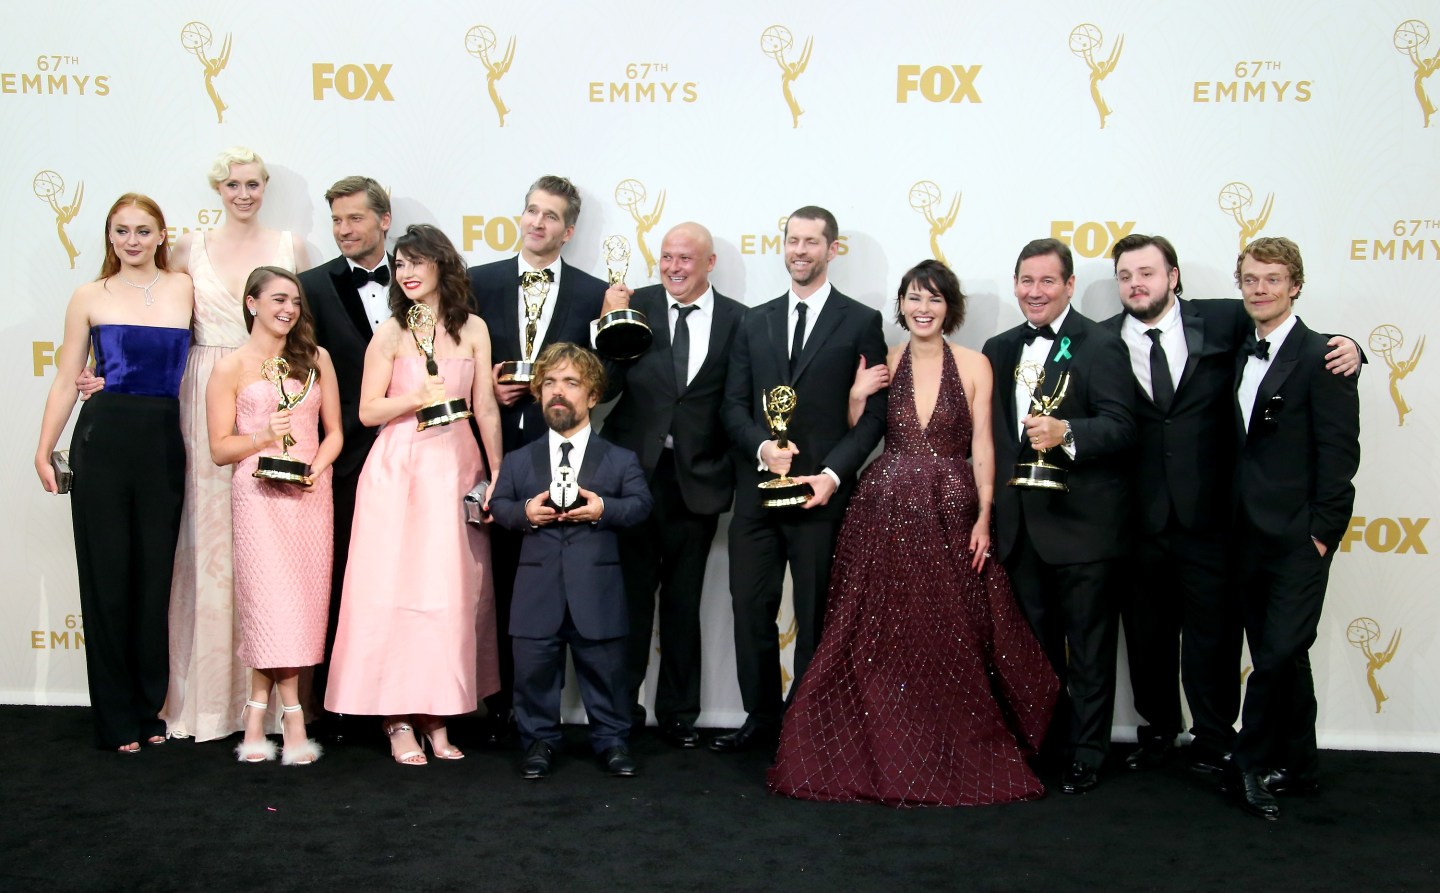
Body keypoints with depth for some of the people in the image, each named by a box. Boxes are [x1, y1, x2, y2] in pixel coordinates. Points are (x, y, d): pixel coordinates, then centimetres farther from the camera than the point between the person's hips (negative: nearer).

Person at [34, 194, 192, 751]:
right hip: (104, 439, -1)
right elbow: (67, 379, 7)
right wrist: (44, 451, 3)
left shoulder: (186, 289, 7)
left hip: (164, 441, 1)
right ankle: (116, 719, 12)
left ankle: (150, 707, 18)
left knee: (156, 571, 5)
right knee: (106, 571, 2)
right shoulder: (90, 298, 5)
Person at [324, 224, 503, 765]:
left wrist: (497, 473, 4)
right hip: (400, 471, -2)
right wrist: (419, 397, -15)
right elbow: (368, 411, -1)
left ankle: (436, 715, 13)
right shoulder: (390, 333, 1)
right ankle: (399, 720, 6)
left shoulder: (473, 329, 7)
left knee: (452, 591, 4)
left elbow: (485, 407, 7)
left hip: (457, 468, 3)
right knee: (396, 585, -2)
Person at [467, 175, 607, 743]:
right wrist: (486, 387, -8)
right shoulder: (480, 282, 8)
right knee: (498, 579, 5)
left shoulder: (593, 294, 5)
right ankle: (499, 703, 15)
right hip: (495, 449, 1)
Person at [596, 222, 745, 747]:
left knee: (683, 601, 13)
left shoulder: (737, 320, 0)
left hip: (697, 479, 1)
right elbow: (604, 388, -7)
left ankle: (678, 712, 26)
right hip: (634, 469, 0)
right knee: (629, 595, 7)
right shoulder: (633, 306, -1)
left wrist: (731, 471, -8)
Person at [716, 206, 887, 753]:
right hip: (757, 489, 4)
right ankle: (761, 718, 20)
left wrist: (832, 474, -14)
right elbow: (734, 406, 10)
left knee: (815, 616, 4)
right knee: (751, 609, 6)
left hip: (822, 494, -3)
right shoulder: (755, 322, 14)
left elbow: (874, 414, -2)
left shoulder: (861, 322, 2)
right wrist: (763, 446, -10)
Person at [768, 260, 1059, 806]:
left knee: (953, 642, 1)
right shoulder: (882, 363, 8)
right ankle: (881, 757, 13)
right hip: (885, 511, 1)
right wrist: (857, 395, -7)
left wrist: (984, 516, -5)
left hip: (951, 515, -1)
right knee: (879, 640, 1)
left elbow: (981, 446, 1)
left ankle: (955, 761, 16)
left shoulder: (974, 365, 3)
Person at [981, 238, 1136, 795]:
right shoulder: (1000, 349, 12)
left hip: (1082, 524, -6)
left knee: (1087, 645, 5)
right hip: (1021, 524, 6)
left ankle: (1086, 754, 17)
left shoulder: (1101, 347, -8)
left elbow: (1121, 428, -17)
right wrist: (989, 511, 9)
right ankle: (1048, 742, 30)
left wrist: (1065, 433, -34)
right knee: (1036, 641, 16)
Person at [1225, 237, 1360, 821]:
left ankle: (1252, 765, 6)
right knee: (1279, 660, 14)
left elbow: (1340, 451, -11)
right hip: (1248, 538, 7)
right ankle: (1298, 767, 25)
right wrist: (1232, 523, 9)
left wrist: (1321, 531, -14)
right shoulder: (1239, 356, 12)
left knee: (1280, 654, -9)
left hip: (1297, 538, -6)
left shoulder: (1321, 356, -8)